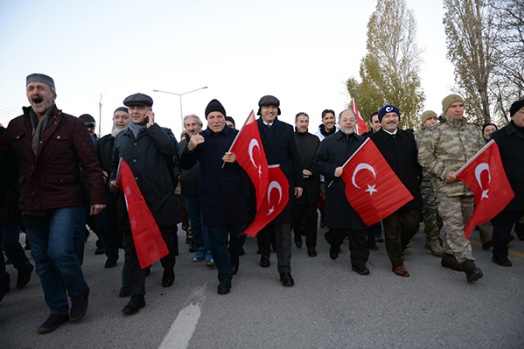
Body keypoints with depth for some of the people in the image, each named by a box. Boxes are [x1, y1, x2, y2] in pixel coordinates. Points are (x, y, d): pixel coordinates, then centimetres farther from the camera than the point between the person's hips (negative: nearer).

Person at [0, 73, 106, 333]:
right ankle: (58, 311, 28)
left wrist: (98, 197, -12)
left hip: (64, 202, -5)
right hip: (31, 205, 5)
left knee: (59, 252, -16)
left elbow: (90, 164, -8)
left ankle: (79, 291, 15)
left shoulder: (71, 124, -4)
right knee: (42, 261, 11)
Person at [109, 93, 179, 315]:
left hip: (159, 199, -3)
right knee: (132, 247, 1)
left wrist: (151, 125, -10)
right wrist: (113, 180, 5)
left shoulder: (161, 133, 3)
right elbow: (115, 164, 25)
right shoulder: (120, 137, 16)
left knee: (165, 239, 13)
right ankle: (137, 295, 10)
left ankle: (168, 270, 42)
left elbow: (172, 148, -19)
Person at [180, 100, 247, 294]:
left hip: (234, 194, 0)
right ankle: (225, 277, 19)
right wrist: (190, 148, -20)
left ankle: (233, 258, 43)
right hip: (211, 196, 1)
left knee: (239, 232, 11)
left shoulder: (236, 135, 1)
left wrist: (236, 160, -21)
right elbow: (185, 166, -1)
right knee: (217, 237, 5)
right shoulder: (200, 139, 5)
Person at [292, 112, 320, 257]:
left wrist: (311, 172, -11)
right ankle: (297, 234, 36)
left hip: (311, 183, 1)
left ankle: (311, 245, 13)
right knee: (296, 213, 7)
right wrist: (299, 172, -11)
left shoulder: (315, 140, 9)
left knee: (311, 215, 3)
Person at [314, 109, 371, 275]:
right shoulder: (328, 142, 5)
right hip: (336, 192, -2)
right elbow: (318, 163, 1)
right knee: (337, 226, 5)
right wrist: (333, 170, -14)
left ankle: (359, 262, 14)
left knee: (359, 228, 2)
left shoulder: (364, 142, 13)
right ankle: (334, 245, 39)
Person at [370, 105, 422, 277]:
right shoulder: (374, 139, -3)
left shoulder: (408, 136, 10)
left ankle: (400, 246, 39)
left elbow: (416, 160, 12)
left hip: (409, 190, 4)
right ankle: (397, 262, 21)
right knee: (392, 228, 6)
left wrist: (418, 180, 6)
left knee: (412, 224, 8)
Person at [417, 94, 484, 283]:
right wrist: (444, 172, -15)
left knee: (462, 223, 12)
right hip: (447, 187, -6)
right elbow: (424, 157, -7)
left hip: (470, 185, 6)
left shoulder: (474, 129, 15)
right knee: (454, 224, -11)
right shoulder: (435, 131, -2)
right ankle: (467, 263, -7)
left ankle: (448, 255, 27)